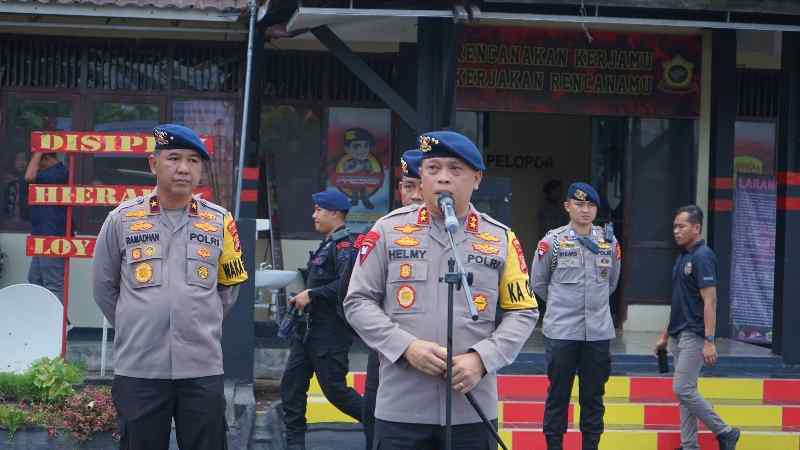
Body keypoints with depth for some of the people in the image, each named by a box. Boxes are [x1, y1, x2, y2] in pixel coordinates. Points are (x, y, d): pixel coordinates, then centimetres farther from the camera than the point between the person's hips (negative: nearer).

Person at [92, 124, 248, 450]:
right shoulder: (122, 218, 1)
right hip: (138, 370, -1)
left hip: (203, 369, 1)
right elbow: (104, 287, 10)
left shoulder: (219, 221, 5)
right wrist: (134, 329, 11)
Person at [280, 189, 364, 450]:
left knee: (334, 389, -5)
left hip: (331, 331, -10)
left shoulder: (344, 244, -13)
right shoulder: (327, 245, 17)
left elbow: (346, 285, -25)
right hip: (308, 328, 10)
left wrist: (311, 295, -19)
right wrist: (302, 298, 9)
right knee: (291, 385, 6)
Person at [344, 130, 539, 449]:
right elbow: (358, 302, 3)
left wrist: (482, 358, -10)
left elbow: (522, 312, 6)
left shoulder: (501, 238, 5)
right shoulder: (389, 229, 3)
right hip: (401, 408, -1)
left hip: (473, 409, 1)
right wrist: (406, 346, -12)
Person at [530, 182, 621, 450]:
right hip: (561, 332, -3)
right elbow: (538, 284, 7)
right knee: (558, 394, 2)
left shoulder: (609, 242, 6)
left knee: (594, 396, 8)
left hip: (599, 332, 3)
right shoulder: (552, 241, -3)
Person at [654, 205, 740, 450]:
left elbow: (709, 301, -19)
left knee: (683, 389, -12)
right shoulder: (682, 257, 14)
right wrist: (665, 335, 21)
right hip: (678, 335, 9)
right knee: (685, 391, 9)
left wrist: (709, 341, -23)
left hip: (694, 335, -9)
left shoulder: (702, 257, -14)